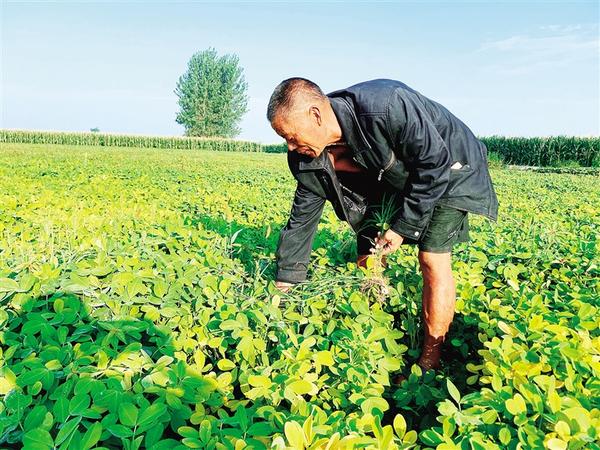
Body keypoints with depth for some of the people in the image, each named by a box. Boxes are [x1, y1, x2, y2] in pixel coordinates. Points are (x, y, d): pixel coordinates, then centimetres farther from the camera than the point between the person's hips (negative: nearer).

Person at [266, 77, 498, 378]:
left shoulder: (386, 107, -40)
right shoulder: (309, 160, -18)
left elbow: (435, 164, -28)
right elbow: (302, 218, -8)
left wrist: (403, 226, -25)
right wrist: (283, 285, -3)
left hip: (447, 172, -6)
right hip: (395, 180, 6)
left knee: (433, 261, -14)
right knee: (367, 259, 4)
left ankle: (430, 363, 0)